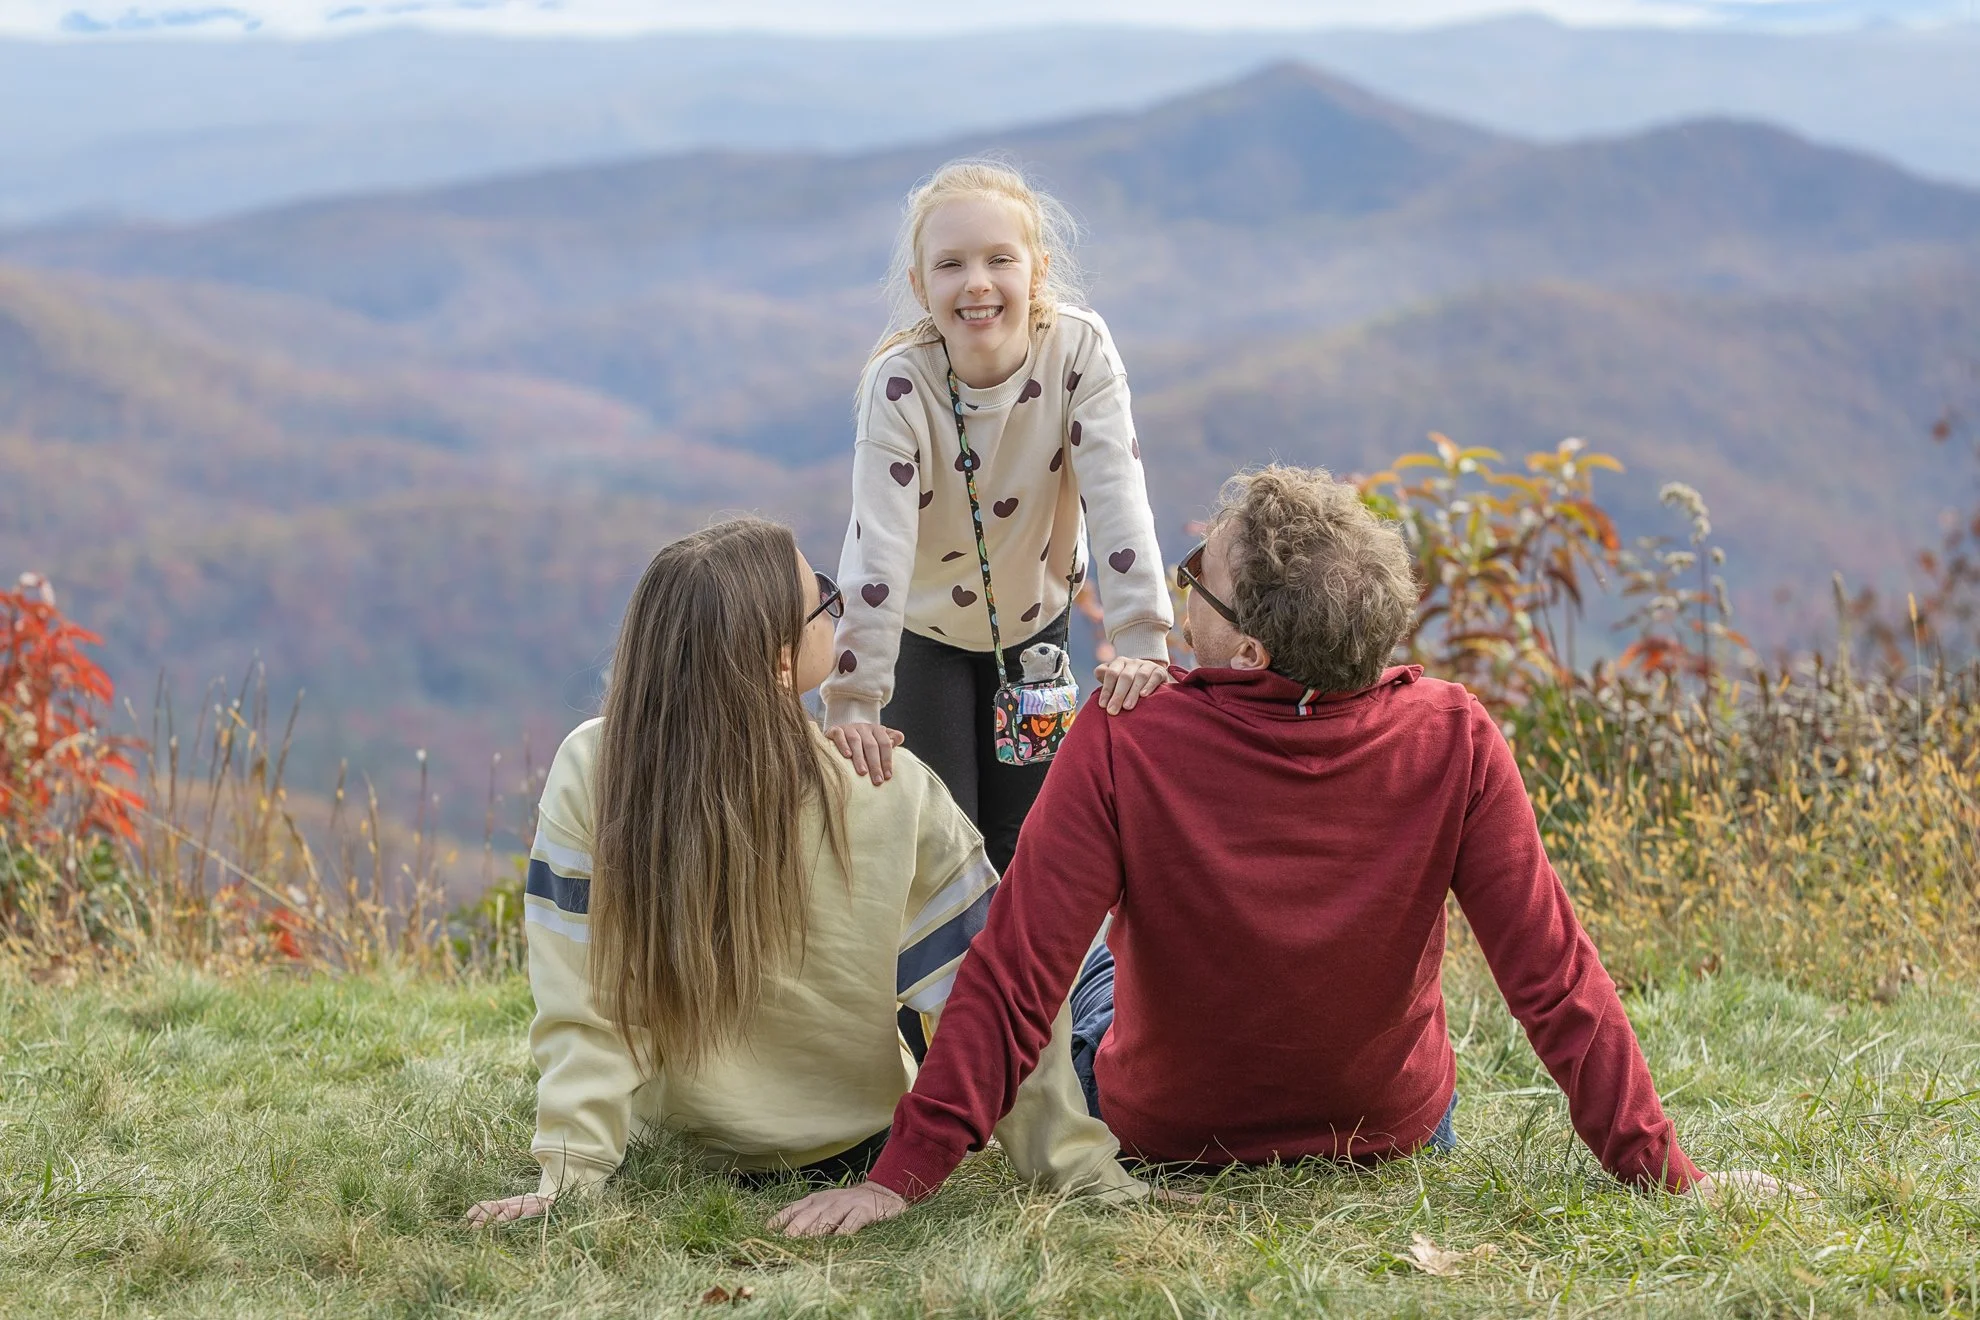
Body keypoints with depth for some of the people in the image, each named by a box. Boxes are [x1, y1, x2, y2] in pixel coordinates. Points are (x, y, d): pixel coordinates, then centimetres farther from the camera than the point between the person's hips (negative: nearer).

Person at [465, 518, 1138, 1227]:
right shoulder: (892, 794, -26)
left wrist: (569, 1171, -18)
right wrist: (1081, 1169, -13)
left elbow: (584, 1008, -23)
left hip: (679, 1137, 1)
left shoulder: (589, 770, -24)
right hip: (854, 1141, -1)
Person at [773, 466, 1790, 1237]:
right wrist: (1661, 1171, -13)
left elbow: (1016, 978, -29)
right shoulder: (1454, 744, -25)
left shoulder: (1123, 743, -30)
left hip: (1163, 1134, -1)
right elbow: (1554, 975, -22)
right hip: (1395, 1134, 1)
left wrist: (902, 1176, -23)